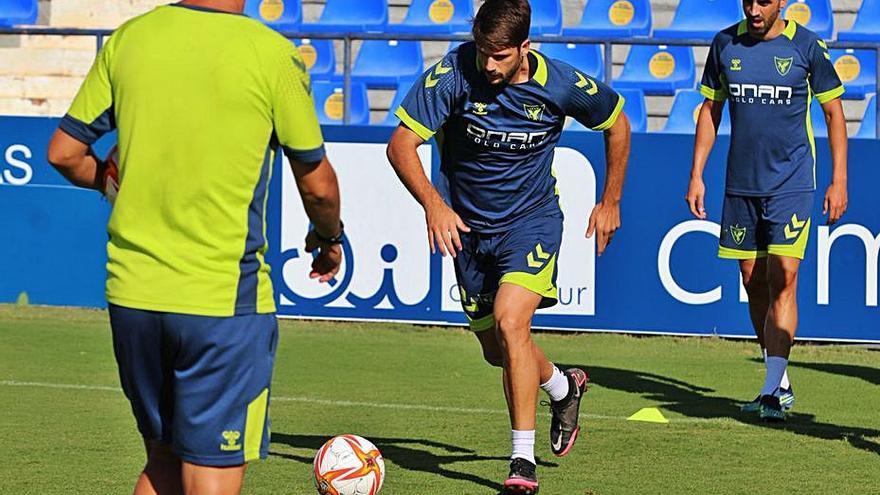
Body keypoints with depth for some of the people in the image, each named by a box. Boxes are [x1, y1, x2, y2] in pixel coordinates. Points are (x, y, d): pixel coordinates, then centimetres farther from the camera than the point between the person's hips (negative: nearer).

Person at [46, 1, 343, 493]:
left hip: (131, 292, 5)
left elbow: (64, 153, 8)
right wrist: (329, 238, 21)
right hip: (224, 298, -4)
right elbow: (318, 184, 0)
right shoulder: (273, 54, -8)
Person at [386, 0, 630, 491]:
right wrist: (433, 203, -36)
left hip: (532, 220, -3)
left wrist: (611, 202, 6)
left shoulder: (561, 85, -18)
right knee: (496, 349, 12)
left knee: (509, 321, -25)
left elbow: (617, 123, 2)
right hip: (467, 225, 3)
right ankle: (563, 387, 46)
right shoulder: (453, 74, -21)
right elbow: (401, 143, -22)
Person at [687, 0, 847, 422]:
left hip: (791, 184, -4)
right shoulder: (725, 44, 5)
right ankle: (780, 384, 21)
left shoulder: (807, 46, -5)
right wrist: (697, 175, 9)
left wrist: (839, 181, -1)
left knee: (782, 279, -13)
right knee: (753, 283, 8)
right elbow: (710, 110, 14)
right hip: (741, 183, 4)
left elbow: (833, 112, 3)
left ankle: (772, 392, -15)